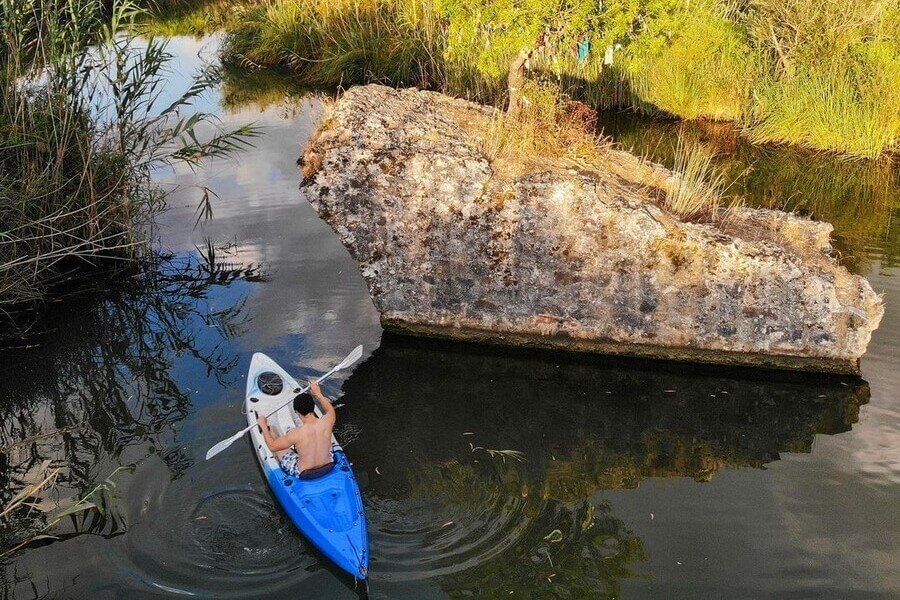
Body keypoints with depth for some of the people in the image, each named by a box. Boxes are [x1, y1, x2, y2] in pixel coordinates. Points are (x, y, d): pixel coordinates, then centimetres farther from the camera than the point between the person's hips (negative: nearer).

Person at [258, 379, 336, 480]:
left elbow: (272, 446, -14)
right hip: (329, 467, 4)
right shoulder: (326, 422, -23)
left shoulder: (296, 434, -31)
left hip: (304, 474, -3)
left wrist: (264, 426, -2)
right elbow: (330, 409, 5)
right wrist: (318, 394, 15)